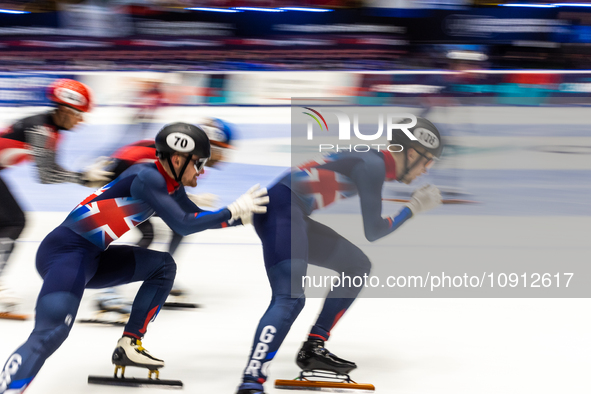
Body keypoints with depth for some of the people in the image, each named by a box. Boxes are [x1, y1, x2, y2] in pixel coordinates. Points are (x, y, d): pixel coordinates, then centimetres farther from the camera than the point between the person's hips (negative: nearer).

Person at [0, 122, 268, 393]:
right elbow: (182, 225, -19)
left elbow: (197, 217, 26)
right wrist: (233, 211, -10)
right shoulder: (147, 178, -16)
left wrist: (243, 214, 17)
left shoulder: (171, 186, 11)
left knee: (163, 266, 15)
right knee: (51, 333, -28)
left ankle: (128, 345, 12)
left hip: (93, 258, 10)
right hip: (65, 252, -10)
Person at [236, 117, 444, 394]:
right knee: (290, 298, -25)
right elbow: (373, 232, -8)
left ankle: (313, 350, 16)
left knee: (357, 266, 19)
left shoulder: (372, 161, 18)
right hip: (281, 208, -11)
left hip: (295, 216, 11)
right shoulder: (373, 166, -9)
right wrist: (414, 208, 3)